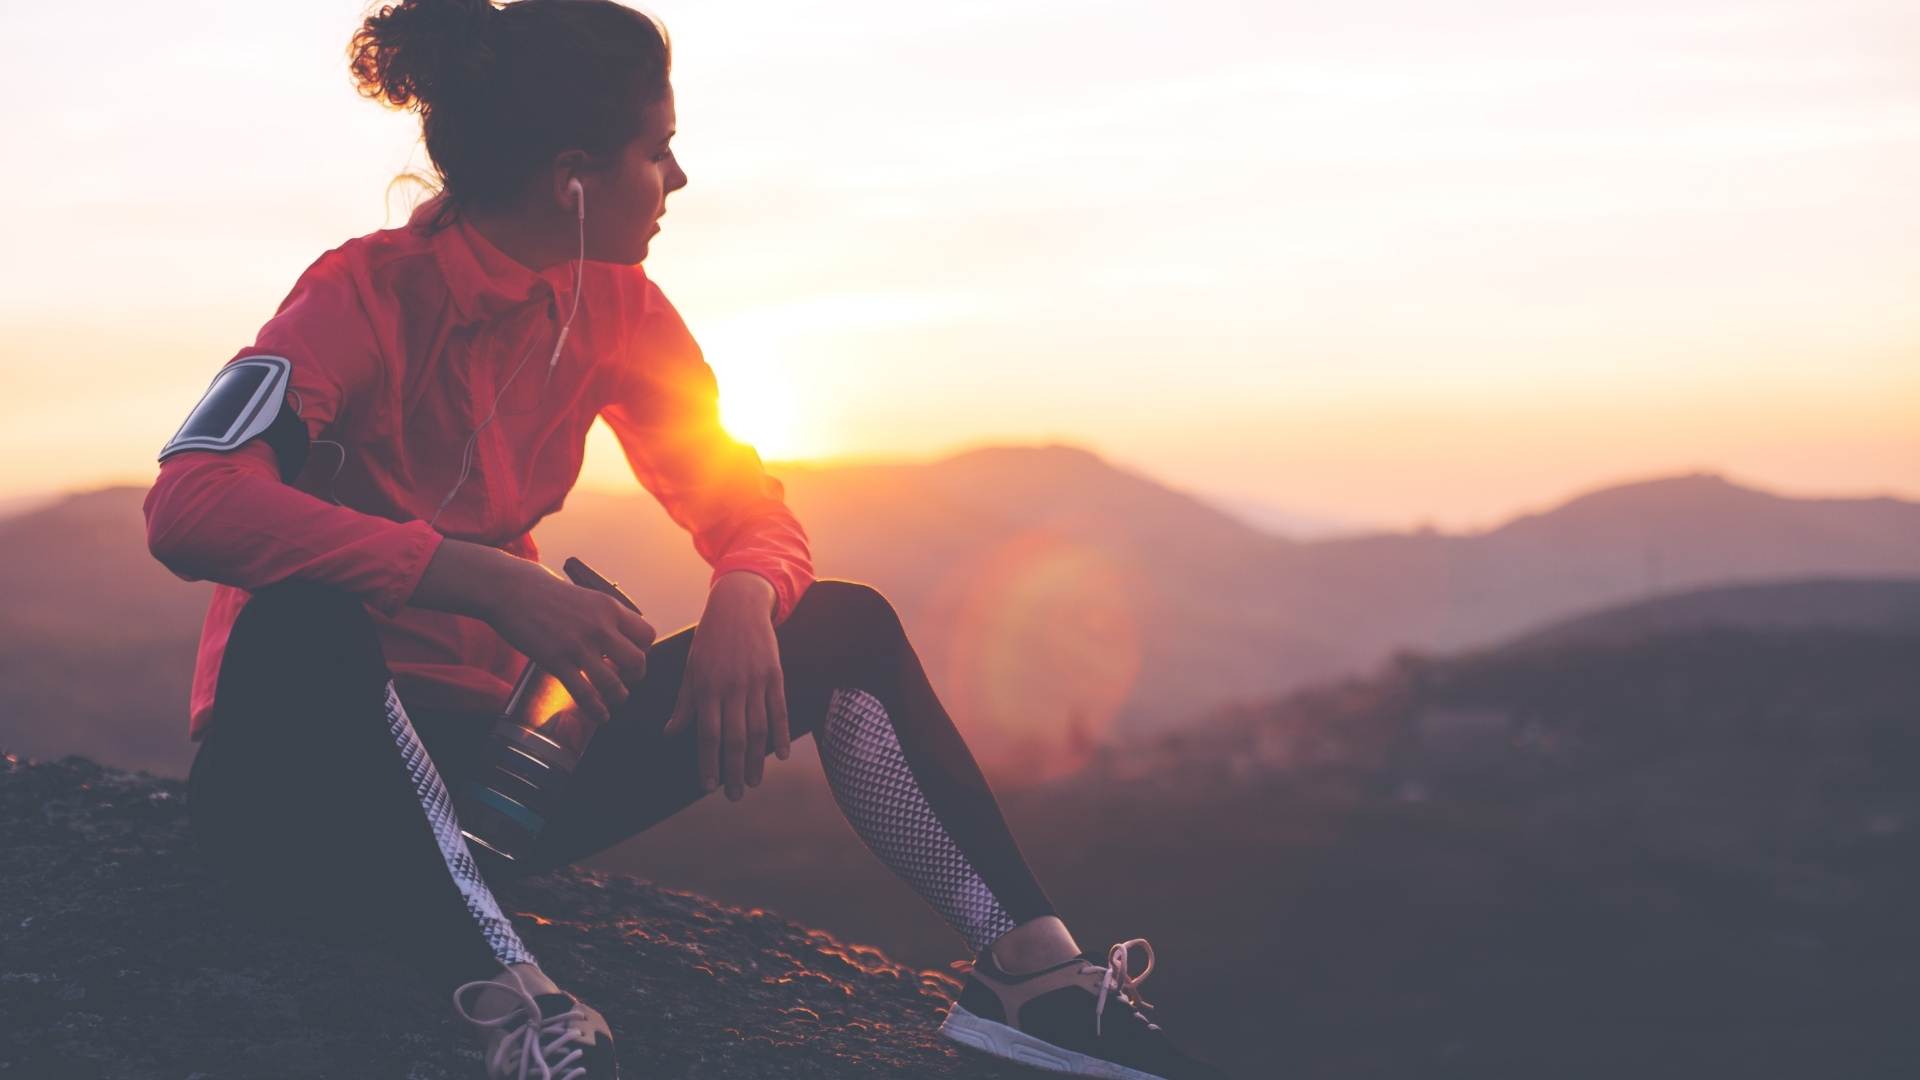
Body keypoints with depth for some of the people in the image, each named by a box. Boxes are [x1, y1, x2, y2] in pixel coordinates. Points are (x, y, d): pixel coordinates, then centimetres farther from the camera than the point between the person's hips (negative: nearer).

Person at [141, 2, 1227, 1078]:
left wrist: (743, 599, -20)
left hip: (480, 753, 6)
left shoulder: (616, 308, 1)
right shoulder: (371, 295, -17)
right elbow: (190, 507, -33)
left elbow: (749, 507, 6)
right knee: (305, 625, -40)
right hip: (310, 775, -6)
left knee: (844, 626, -3)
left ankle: (1033, 971, -13)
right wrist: (495, 583, -39)